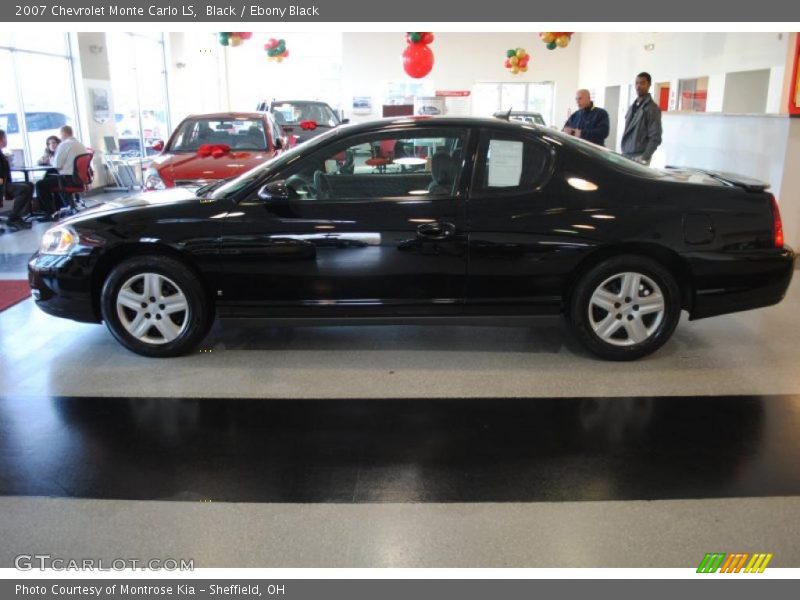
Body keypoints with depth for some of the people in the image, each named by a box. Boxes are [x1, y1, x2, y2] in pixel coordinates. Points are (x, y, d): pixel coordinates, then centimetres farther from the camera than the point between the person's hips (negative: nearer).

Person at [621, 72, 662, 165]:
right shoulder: (633, 107, 17)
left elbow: (655, 138, -12)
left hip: (638, 157, -7)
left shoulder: (652, 108, -6)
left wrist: (644, 157, -19)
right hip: (625, 155, 7)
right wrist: (623, 152, 15)